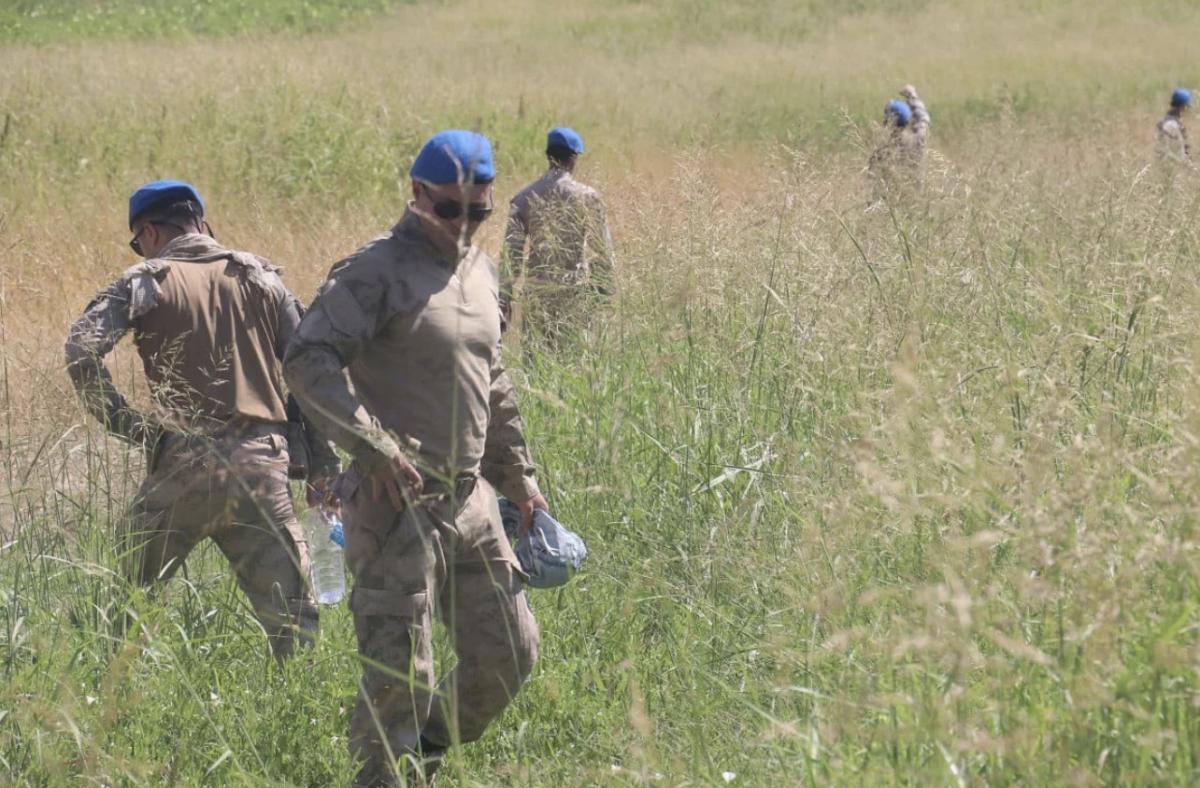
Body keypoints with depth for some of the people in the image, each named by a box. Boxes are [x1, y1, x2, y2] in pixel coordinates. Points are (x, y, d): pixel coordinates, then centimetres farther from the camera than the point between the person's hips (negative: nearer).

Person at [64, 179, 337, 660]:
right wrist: (321, 461, 10)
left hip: (183, 458, -2)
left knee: (128, 589, 12)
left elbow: (81, 349, -11)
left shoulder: (146, 281, 2)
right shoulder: (260, 278, 13)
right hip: (261, 460, 2)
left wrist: (122, 420, -2)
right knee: (288, 606, 5)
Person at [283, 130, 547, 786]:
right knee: (399, 673, -8)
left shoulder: (484, 275, 15)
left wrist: (518, 477, 26)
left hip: (470, 502, 8)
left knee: (510, 656, 10)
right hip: (398, 503, -8)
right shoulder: (376, 272, -10)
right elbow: (307, 361, -21)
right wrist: (374, 448, -29)